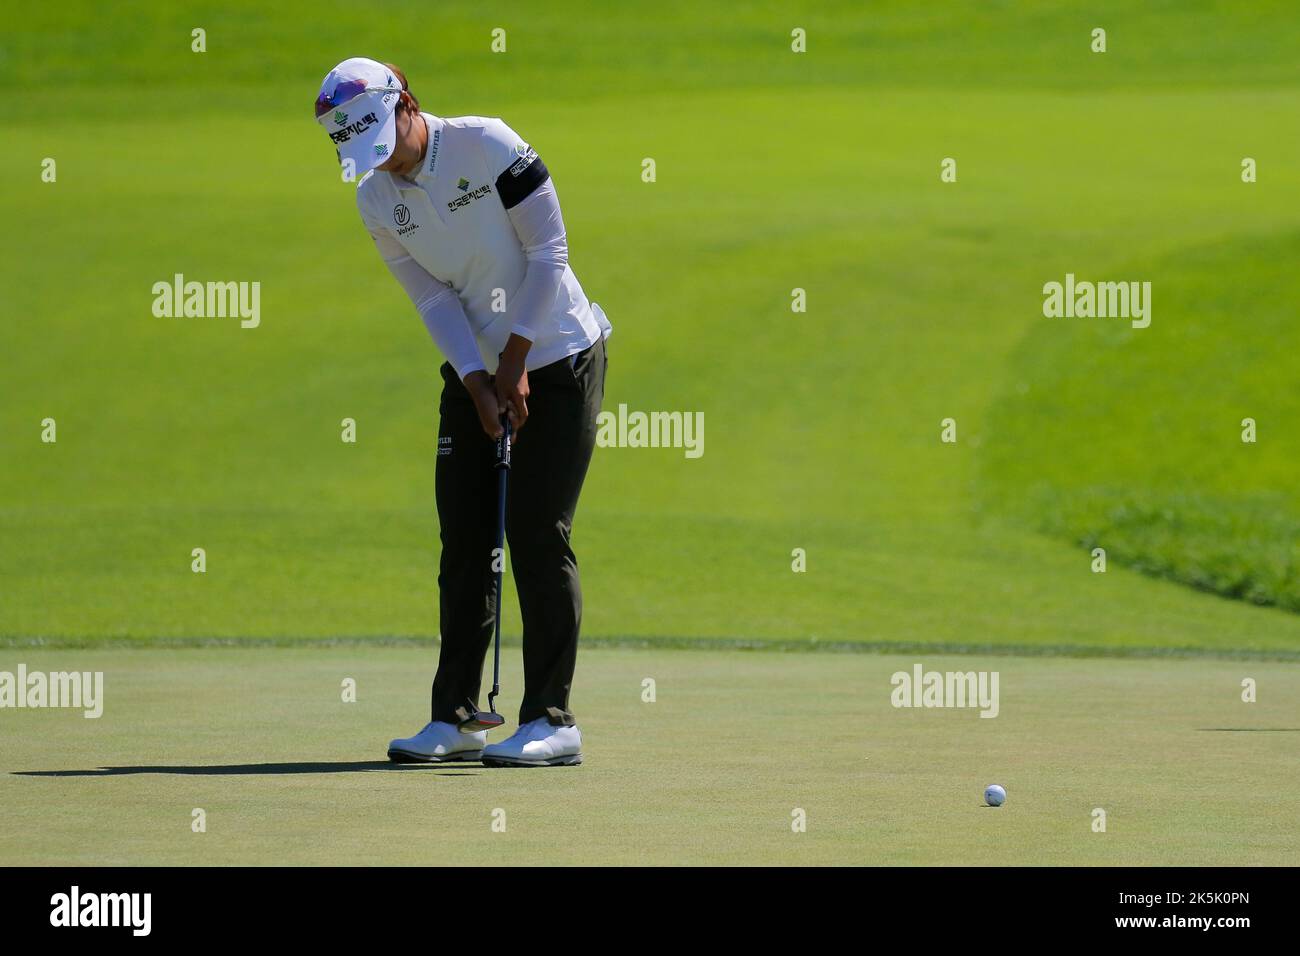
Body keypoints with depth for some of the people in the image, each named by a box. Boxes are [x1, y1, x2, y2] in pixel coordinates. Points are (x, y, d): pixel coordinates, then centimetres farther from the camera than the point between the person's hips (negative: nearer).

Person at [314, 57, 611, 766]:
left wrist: (515, 364, -15)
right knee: (463, 541, 3)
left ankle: (552, 720, -8)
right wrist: (479, 384, -13)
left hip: (558, 356, -6)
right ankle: (453, 716, 8)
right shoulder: (375, 200, 0)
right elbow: (434, 299, -1)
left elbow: (548, 254, -15)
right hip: (474, 370, 6)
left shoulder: (487, 145, -17)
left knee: (537, 536, -10)